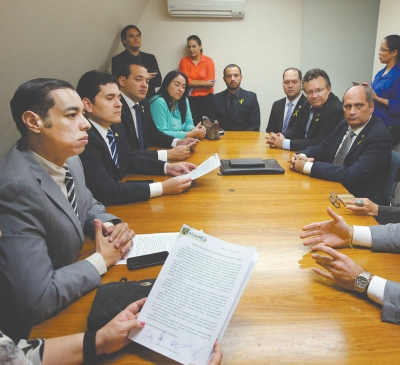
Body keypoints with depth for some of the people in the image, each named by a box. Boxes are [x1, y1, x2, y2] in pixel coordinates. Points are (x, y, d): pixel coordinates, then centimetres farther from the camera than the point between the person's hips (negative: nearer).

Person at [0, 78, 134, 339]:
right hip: (40, 325, -7)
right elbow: (37, 300, -32)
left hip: (73, 287, 7)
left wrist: (112, 227, -8)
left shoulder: (68, 160, -5)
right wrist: (102, 260, -17)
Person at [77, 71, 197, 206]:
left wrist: (167, 167, -2)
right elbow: (107, 192, -31)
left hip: (117, 202, 7)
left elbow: (131, 159, 13)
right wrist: (162, 188, -28)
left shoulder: (115, 126, -2)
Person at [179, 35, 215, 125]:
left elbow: (210, 83, -7)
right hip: (190, 99, 0)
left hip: (206, 99, 0)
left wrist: (192, 83, -7)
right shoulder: (184, 61, 3)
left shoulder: (208, 61, 1)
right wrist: (204, 83, -9)